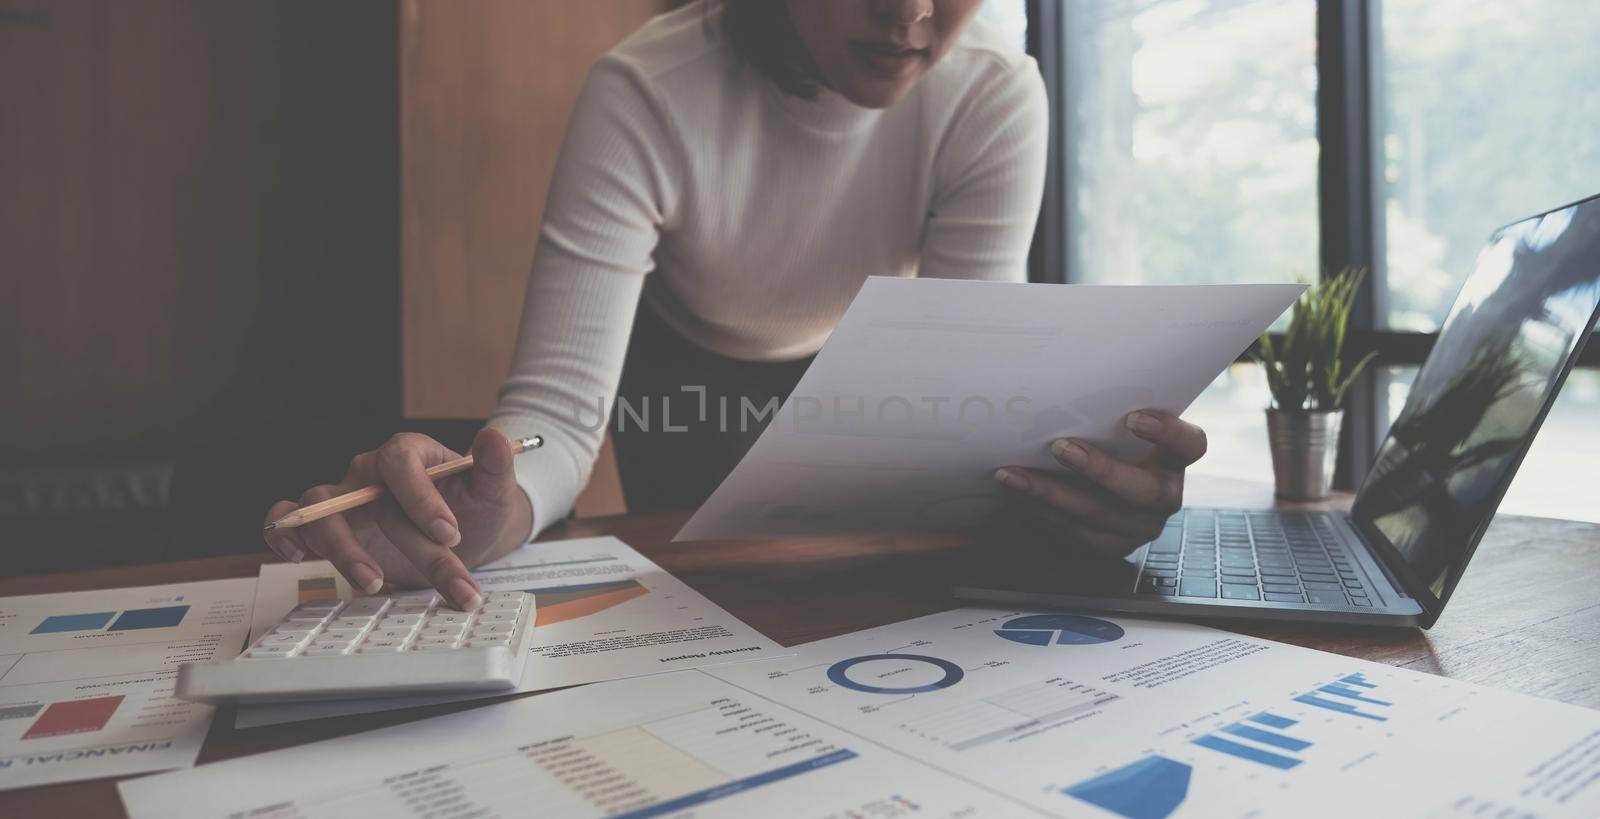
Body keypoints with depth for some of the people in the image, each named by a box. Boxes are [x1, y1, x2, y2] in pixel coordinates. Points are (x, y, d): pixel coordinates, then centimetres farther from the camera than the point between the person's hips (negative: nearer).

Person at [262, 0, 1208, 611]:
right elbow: (561, 404, -40)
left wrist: (1067, 465, -54)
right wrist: (487, 510, -63)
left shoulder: (996, 96, -30)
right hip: (687, 372, -1)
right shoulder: (644, 96, -36)